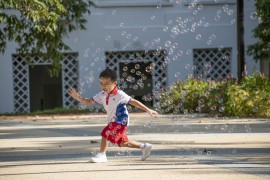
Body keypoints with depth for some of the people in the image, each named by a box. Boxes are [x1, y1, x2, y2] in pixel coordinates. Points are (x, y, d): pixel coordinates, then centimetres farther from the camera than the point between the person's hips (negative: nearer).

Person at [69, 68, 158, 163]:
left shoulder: (119, 95, -19)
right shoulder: (102, 95, -1)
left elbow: (133, 102, -13)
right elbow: (89, 102, 0)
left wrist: (148, 110, -11)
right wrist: (78, 97, -17)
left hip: (121, 121, -8)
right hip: (113, 121, 8)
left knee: (106, 133, -21)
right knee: (122, 142, 16)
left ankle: (101, 155, -9)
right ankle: (144, 147, 31)